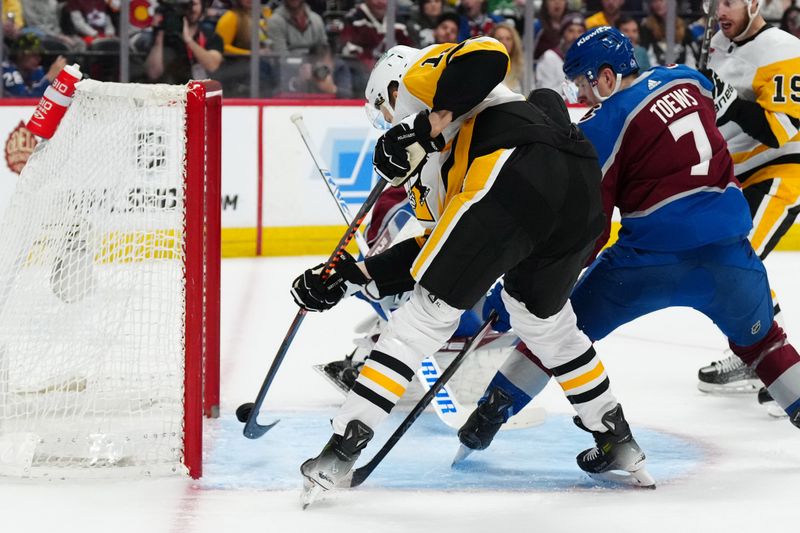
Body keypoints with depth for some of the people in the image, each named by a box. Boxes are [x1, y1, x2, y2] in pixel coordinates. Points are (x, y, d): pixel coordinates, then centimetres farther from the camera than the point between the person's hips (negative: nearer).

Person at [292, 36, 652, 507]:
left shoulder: (423, 73, 21)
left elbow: (487, 56, -2)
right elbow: (435, 248, 35)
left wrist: (423, 128, -4)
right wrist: (350, 275, 37)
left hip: (520, 170, -9)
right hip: (582, 189, 9)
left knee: (430, 311, 0)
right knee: (544, 319, 31)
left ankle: (344, 446, -3)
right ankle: (618, 438, 36)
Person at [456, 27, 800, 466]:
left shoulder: (601, 128, -4)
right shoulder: (686, 79, 9)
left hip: (654, 255, -4)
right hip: (727, 247, 4)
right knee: (758, 337, 28)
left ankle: (489, 415, 13)